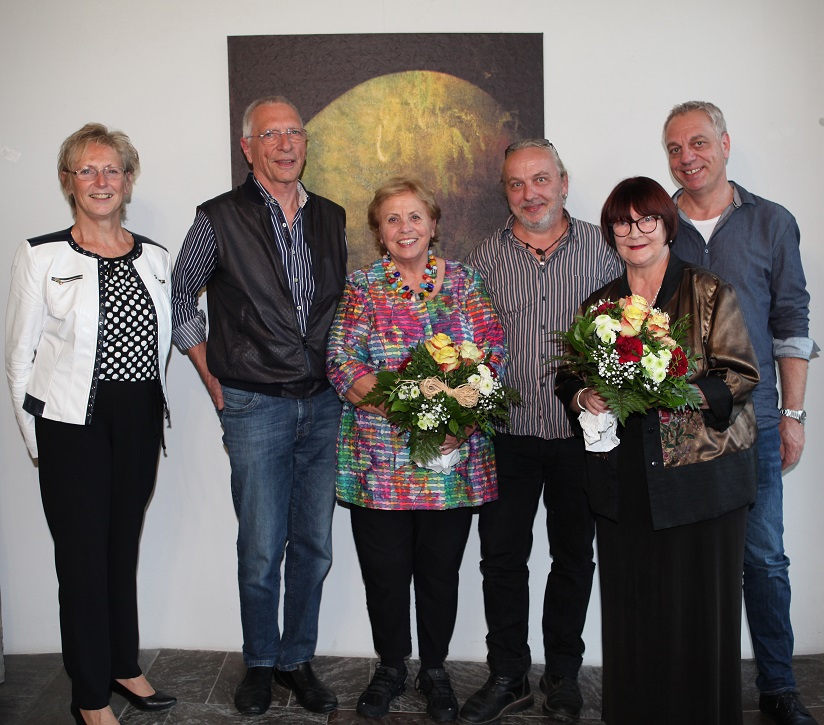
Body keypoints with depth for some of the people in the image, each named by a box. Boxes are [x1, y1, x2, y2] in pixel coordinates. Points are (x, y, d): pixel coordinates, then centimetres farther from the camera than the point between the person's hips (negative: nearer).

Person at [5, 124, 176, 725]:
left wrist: (152, 413, 9)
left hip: (140, 424, 4)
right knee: (83, 556, 2)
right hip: (73, 426, -4)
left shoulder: (155, 258, 7)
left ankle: (124, 665, 33)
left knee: (124, 547, 15)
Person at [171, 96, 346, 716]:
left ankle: (298, 660, 26)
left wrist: (341, 372, 12)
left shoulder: (332, 218, 9)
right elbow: (179, 298, 6)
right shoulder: (221, 219, -4)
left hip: (323, 404, 4)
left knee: (313, 546, 9)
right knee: (261, 549, 2)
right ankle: (260, 663, 23)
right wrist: (212, 378, 3)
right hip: (256, 406, -3)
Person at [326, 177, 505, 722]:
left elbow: (495, 352, 3)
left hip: (453, 458, 1)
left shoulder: (465, 282, 6)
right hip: (379, 459, 0)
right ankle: (391, 667, 31)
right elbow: (341, 359, -5)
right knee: (384, 571, 8)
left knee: (440, 570, 11)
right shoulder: (362, 286, 3)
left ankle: (435, 670, 31)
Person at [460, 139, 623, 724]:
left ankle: (564, 674, 30)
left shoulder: (601, 248, 2)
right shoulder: (486, 257, 4)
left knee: (573, 557, 12)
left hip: (583, 432, 0)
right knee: (502, 556, 6)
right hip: (509, 434, 1)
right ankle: (508, 677, 22)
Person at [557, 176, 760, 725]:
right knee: (631, 611, 6)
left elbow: (740, 377, -4)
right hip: (624, 487, 3)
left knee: (700, 608, 1)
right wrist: (583, 397, -5)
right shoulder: (599, 305, 14)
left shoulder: (711, 295, 1)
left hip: (701, 474, -3)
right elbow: (567, 376, 17)